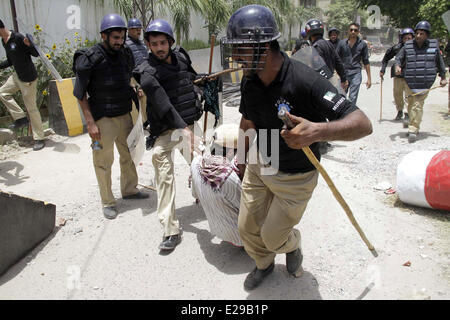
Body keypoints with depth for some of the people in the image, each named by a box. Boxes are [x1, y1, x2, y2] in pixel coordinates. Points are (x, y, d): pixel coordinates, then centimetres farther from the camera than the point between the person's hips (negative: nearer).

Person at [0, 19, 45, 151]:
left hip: (28, 78, -9)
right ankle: (21, 118, 17)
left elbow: (36, 54, -16)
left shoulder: (18, 38, -17)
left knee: (31, 108, -4)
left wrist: (29, 45, -34)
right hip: (17, 75, 9)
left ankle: (39, 139, 5)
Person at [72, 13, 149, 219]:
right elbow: (80, 94, -9)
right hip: (103, 118, -6)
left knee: (129, 154, 16)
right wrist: (90, 122, -14)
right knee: (104, 160, 0)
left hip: (125, 115, 6)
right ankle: (108, 202, 14)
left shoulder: (126, 54, 6)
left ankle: (129, 189, 35)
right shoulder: (89, 59, -12)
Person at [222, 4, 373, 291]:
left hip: (295, 178, -5)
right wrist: (242, 160, 21)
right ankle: (264, 265, 49)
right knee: (248, 229, 15)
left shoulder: (305, 81, -30)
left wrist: (318, 131, -52)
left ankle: (293, 244, 49)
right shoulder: (249, 81, -8)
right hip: (259, 168, 6)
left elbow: (363, 124, -34)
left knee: (273, 237, 9)